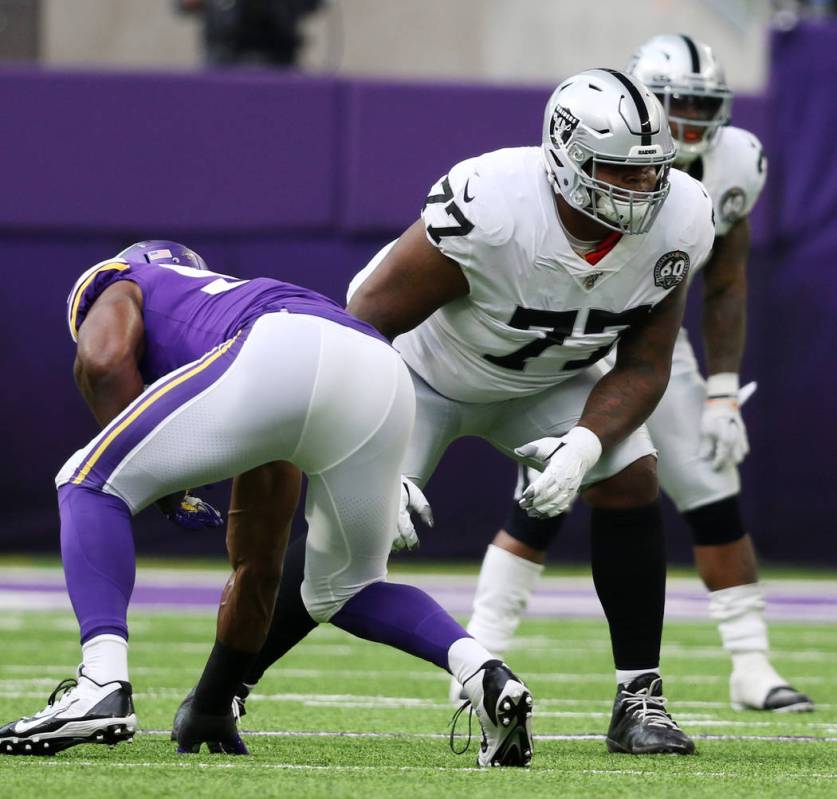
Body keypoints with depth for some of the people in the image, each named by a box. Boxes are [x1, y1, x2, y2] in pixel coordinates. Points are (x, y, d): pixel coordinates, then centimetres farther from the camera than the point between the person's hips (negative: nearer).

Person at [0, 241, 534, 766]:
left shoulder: (119, 293, 34)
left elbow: (103, 360, 4)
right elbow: (259, 569, 48)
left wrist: (154, 470, 19)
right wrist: (214, 703, 56)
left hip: (284, 356, -6)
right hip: (388, 380, 6)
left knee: (94, 484, 11)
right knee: (344, 591, 28)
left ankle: (103, 685, -8)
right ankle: (484, 674, 4)